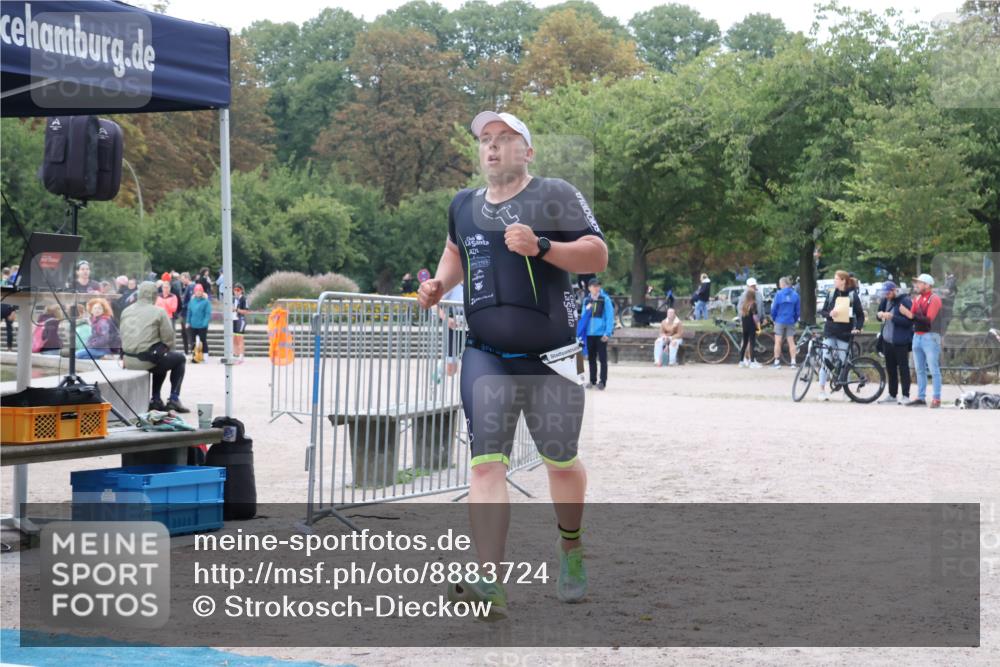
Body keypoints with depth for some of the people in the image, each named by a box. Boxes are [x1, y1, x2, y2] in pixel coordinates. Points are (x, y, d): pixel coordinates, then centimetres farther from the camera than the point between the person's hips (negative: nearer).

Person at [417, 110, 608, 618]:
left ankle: (571, 546, 39)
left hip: (551, 357, -3)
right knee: (486, 463, -12)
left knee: (561, 462, 10)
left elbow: (597, 256, -10)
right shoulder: (463, 206, 11)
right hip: (486, 356, 3)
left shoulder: (554, 196, -4)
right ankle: (488, 583, -18)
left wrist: (540, 247, -23)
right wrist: (439, 284, 11)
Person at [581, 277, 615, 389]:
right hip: (589, 333, 4)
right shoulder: (586, 300, 8)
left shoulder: (605, 299, -5)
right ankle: (592, 381, 20)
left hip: (601, 333, -4)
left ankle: (602, 381, 5)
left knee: (602, 358, 1)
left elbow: (610, 317, -8)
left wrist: (607, 333, -13)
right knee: (591, 358, 11)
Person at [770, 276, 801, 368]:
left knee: (778, 342, 4)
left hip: (780, 321, -3)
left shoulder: (779, 294, -10)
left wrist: (774, 318, 9)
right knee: (791, 342, 8)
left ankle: (777, 361, 5)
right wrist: (795, 319, 16)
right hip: (790, 322, 3)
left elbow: (774, 308, -7)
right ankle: (793, 362, 6)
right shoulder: (795, 295, -1)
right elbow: (798, 309, 3)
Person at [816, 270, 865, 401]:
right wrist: (829, 314, -12)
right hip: (830, 331, 2)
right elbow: (822, 311, 10)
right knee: (825, 360, -4)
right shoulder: (831, 294, 6)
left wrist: (857, 328, -12)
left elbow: (860, 315, 3)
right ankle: (822, 390, 0)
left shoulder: (853, 295, -2)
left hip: (845, 333, -2)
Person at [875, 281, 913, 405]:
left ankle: (905, 396, -1)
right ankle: (892, 395, 20)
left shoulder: (905, 301, -11)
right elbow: (879, 313, 20)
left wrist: (892, 317, -24)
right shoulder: (885, 300, 11)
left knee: (903, 368, -4)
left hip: (900, 342, -7)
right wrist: (879, 314, -4)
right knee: (890, 369, 12)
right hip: (887, 340, 7)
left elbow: (909, 321, -17)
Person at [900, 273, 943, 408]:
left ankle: (936, 399, -5)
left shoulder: (934, 299, -9)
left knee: (934, 370, -6)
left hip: (930, 337, -8)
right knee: (919, 370, 11)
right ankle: (921, 397, 17)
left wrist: (912, 315, -24)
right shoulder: (917, 298, 12)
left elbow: (928, 319, -19)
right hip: (917, 336, 8)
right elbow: (912, 316, 8)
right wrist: (906, 312, -12)